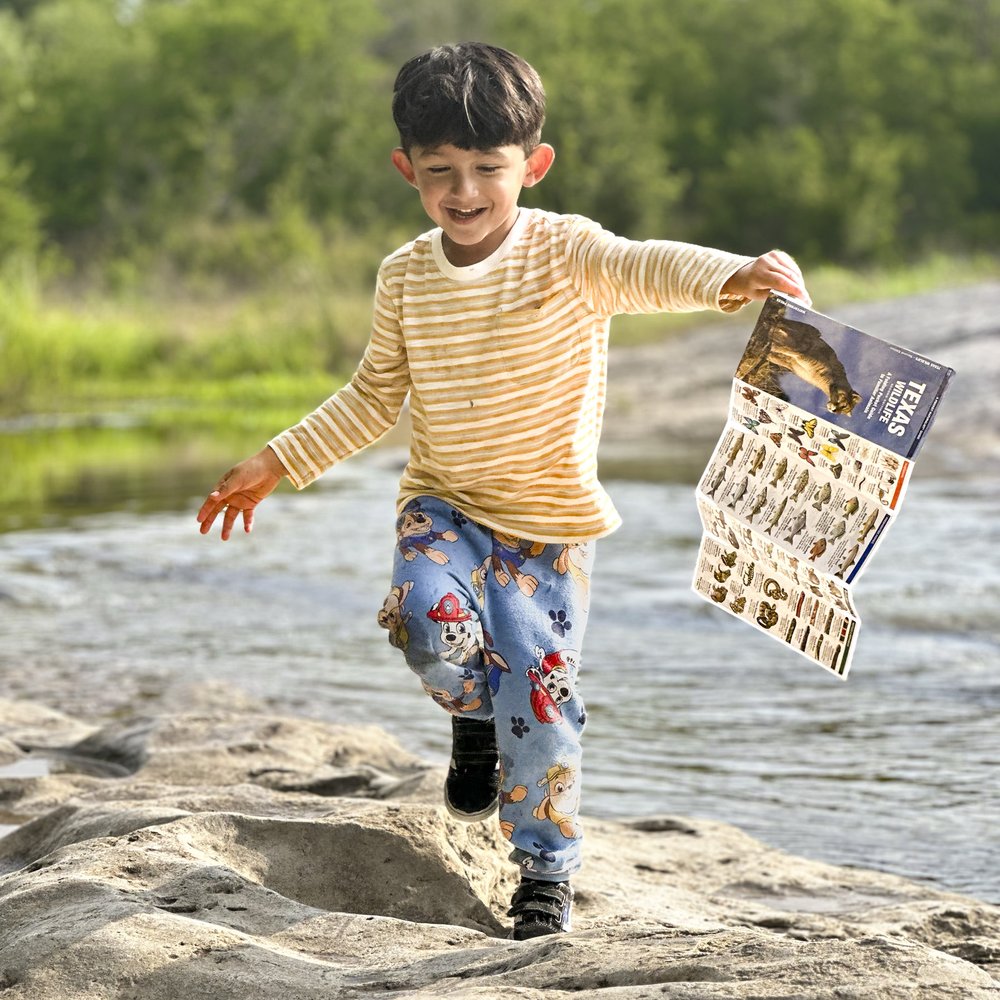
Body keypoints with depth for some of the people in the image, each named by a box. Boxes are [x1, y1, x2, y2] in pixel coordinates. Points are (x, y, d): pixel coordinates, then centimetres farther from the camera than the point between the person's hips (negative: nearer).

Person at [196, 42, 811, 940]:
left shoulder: (566, 252, -12)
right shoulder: (405, 277, 0)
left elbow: (646, 268, -33)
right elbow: (377, 394, 13)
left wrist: (731, 276, -55)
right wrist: (278, 464, 13)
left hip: (551, 520, -2)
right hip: (445, 507, 2)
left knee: (538, 689, -6)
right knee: (431, 620, -25)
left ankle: (546, 871, 13)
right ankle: (476, 715, 11)